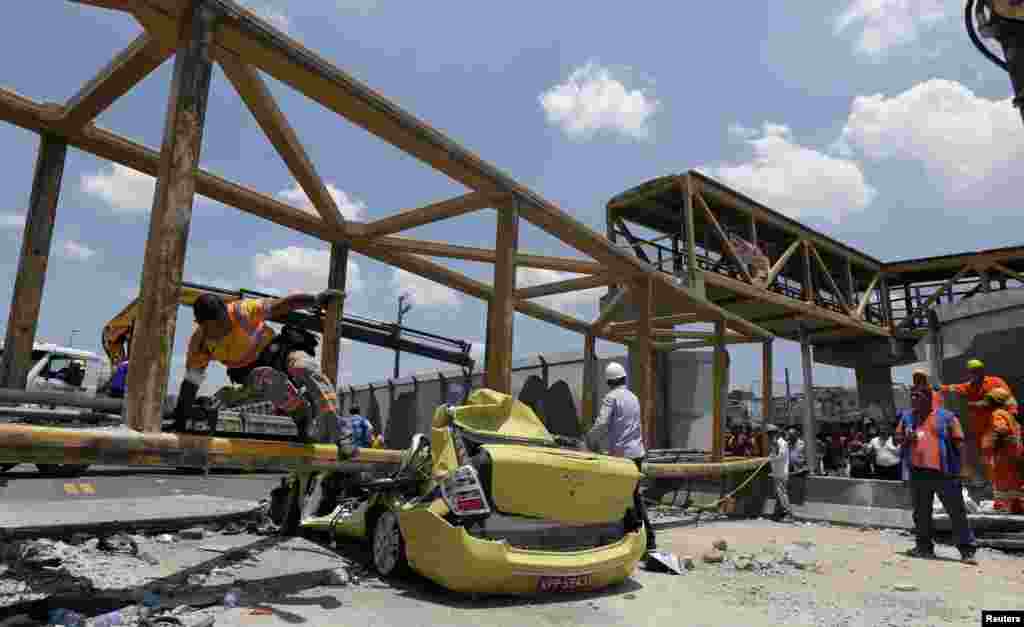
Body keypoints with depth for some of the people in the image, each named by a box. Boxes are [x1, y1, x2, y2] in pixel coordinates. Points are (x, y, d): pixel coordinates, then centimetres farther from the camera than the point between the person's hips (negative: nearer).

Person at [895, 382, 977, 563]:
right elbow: (897, 439, 16)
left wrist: (958, 466, -8)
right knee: (921, 511, 12)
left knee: (956, 511, 0)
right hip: (918, 472, 4)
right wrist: (906, 438, -6)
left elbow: (958, 442, 0)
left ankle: (967, 549, 8)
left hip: (943, 472, -4)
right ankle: (924, 546, 23)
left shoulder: (946, 416, 0)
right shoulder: (907, 416, 12)